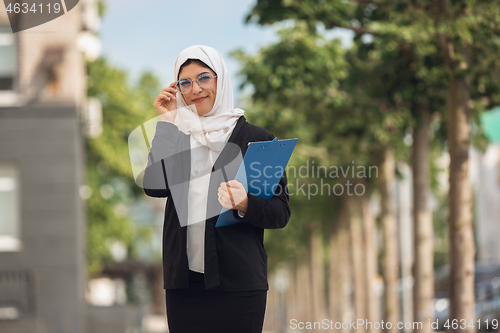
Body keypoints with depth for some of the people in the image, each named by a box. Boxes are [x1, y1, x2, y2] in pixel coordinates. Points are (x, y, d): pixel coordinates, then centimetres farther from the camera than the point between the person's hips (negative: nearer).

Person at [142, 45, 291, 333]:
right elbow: (154, 186, -6)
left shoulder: (256, 139, 3)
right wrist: (166, 123, -2)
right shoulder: (174, 137, 12)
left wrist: (246, 205, -20)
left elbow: (281, 212, 0)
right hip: (183, 282, 3)